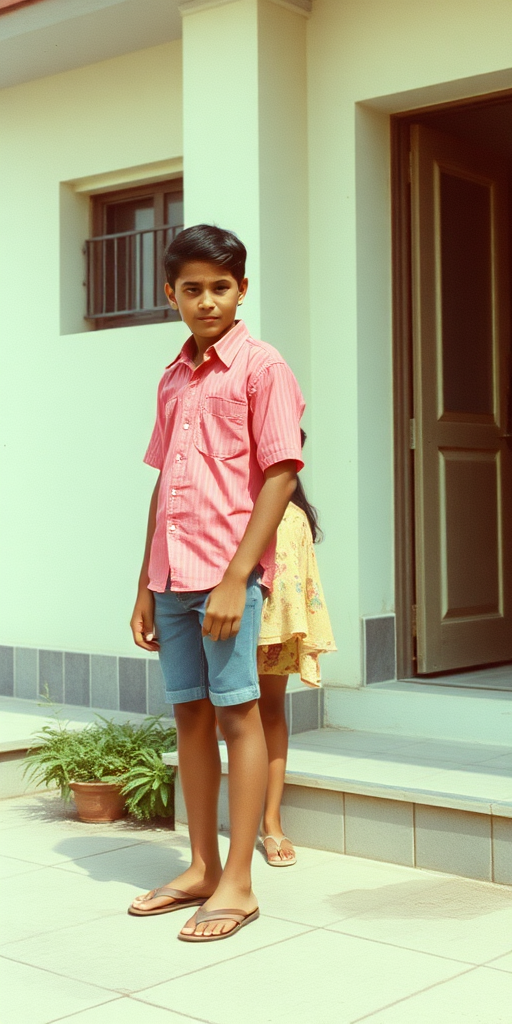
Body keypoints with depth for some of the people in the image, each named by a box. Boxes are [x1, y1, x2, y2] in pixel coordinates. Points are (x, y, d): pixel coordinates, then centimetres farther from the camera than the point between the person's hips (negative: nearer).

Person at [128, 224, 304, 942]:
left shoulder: (261, 366, -3)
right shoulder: (173, 379, 16)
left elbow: (280, 477, -10)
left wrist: (236, 580, -16)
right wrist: (145, 585, 14)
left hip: (229, 571, -6)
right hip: (172, 575, 6)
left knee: (239, 716, -1)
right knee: (191, 717, 10)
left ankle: (237, 883, 7)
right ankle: (201, 868, 21)